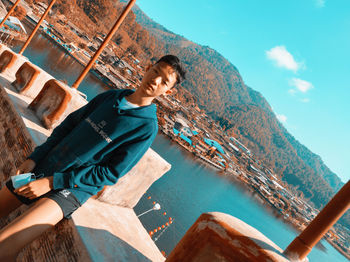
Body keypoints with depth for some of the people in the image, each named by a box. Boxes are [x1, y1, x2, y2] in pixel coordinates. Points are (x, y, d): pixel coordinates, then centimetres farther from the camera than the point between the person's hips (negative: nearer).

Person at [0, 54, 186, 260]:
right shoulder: (110, 96, 4)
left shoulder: (147, 127, -13)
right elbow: (69, 124, 9)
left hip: (72, 189, -6)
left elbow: (111, 173, -15)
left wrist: (53, 182, -15)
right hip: (43, 167, 6)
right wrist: (34, 158, 1)